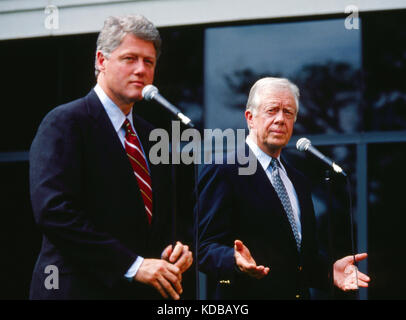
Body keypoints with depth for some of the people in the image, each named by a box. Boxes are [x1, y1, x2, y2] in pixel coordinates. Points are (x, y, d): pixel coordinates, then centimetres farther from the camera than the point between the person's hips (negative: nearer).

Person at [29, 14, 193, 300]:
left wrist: (171, 250, -2)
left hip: (145, 289, 7)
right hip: (81, 288, -7)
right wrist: (132, 265, -21)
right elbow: (55, 212, -19)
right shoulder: (65, 123, -8)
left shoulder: (149, 135, 15)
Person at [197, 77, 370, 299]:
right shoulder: (222, 172, -9)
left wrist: (329, 271, 1)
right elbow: (206, 248, -16)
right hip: (247, 294, -7)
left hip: (300, 293, 7)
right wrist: (236, 261, -34)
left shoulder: (298, 181, 16)